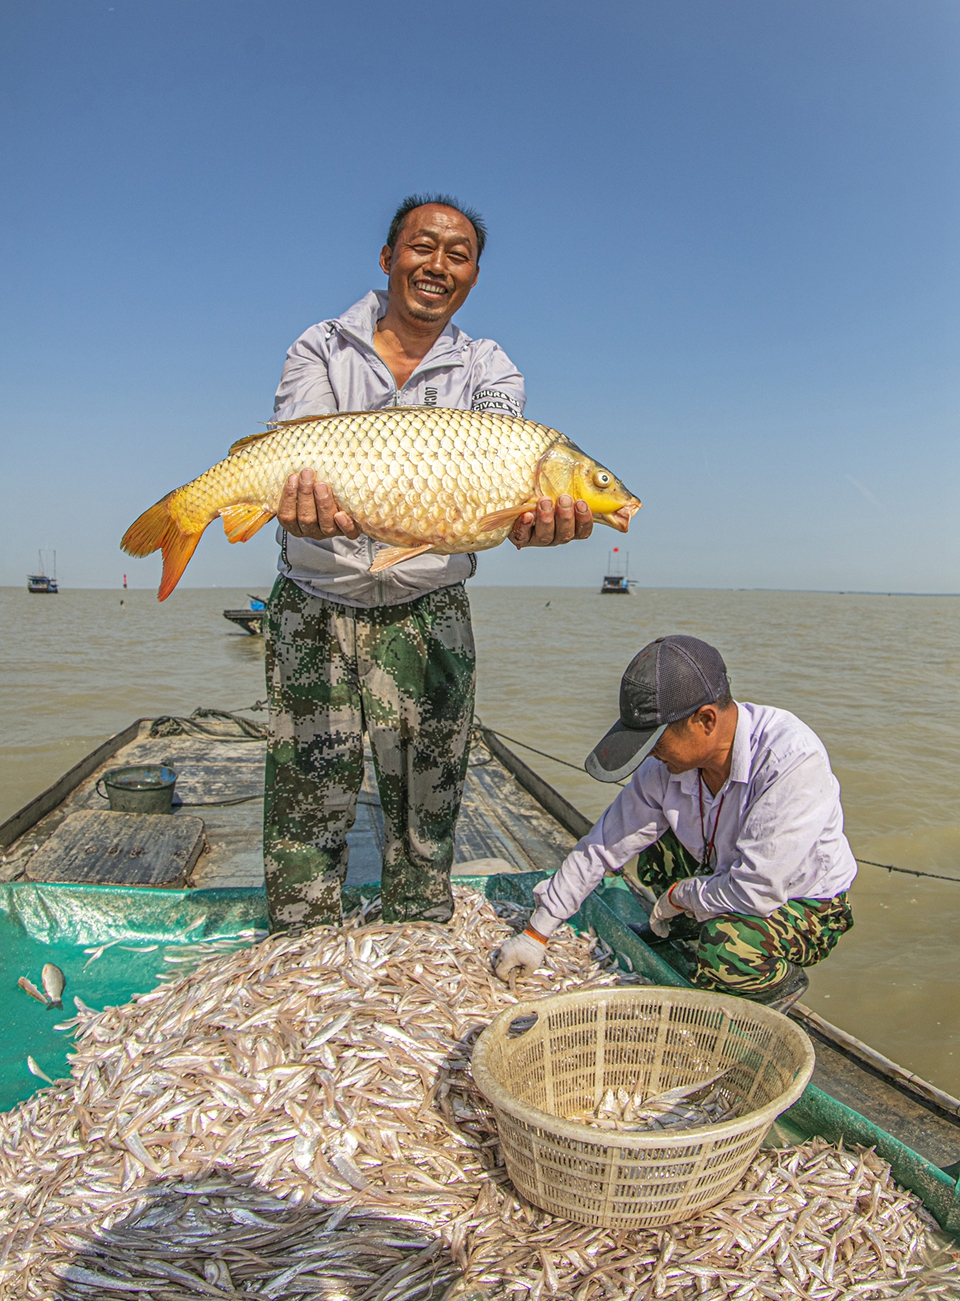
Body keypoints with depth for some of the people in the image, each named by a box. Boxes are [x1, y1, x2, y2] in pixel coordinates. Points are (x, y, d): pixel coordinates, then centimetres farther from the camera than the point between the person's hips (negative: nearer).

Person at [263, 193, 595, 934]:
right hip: (314, 606, 0)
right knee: (308, 803, 1)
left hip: (427, 615, 1)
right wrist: (303, 496, -41)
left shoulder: (489, 370, 3)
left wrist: (533, 514, -41)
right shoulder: (321, 349, 3)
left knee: (425, 808, 5)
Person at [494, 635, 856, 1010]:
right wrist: (535, 934, -5)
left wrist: (677, 896, -17)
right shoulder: (664, 766, -17)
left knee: (724, 947, -32)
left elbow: (757, 890, -35)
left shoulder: (792, 759, -35)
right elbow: (601, 847, -9)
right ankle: (690, 924, 18)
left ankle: (784, 982, 2)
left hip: (807, 907, -6)